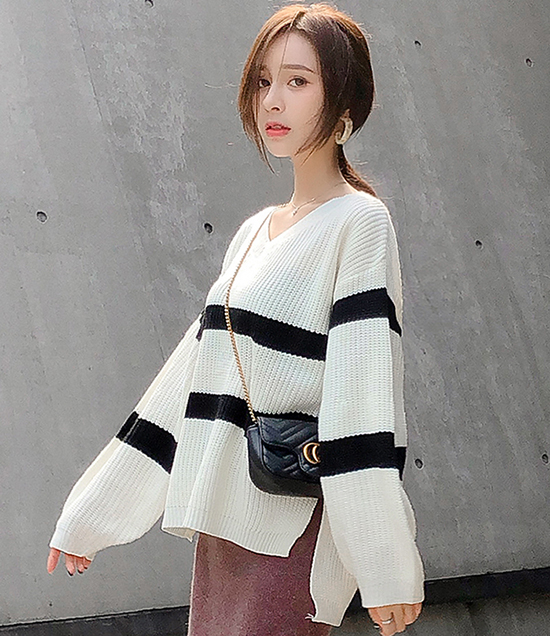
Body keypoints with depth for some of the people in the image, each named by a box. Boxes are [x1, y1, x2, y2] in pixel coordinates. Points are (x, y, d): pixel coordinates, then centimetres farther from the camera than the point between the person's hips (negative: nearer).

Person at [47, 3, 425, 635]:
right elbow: (190, 378, 18)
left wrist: (388, 573, -19)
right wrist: (90, 513, 19)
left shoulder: (358, 221, -6)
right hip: (223, 522, 7)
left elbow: (367, 387, -15)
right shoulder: (254, 233, 16)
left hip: (293, 527, -7)